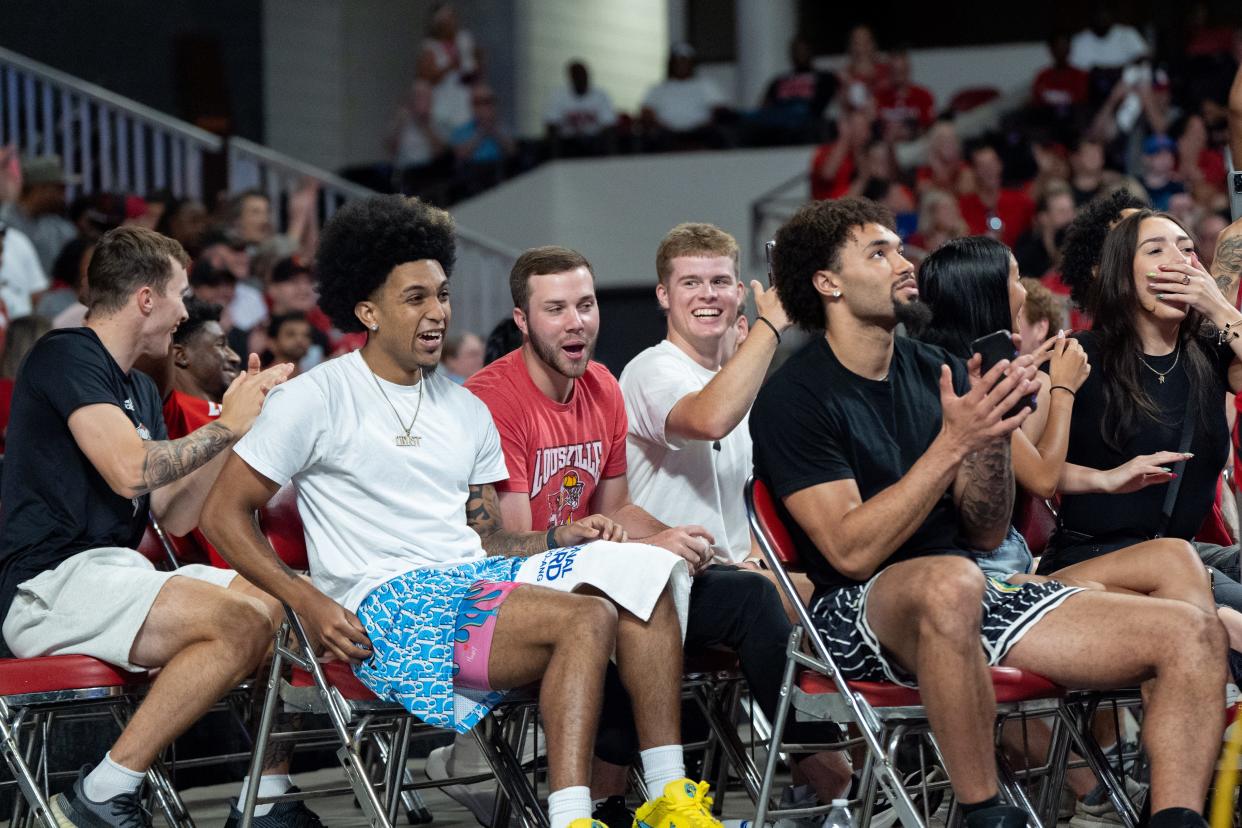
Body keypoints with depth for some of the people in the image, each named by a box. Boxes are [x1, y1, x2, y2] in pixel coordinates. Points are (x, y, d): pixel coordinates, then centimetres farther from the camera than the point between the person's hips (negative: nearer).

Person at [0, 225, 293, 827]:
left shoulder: (139, 389, 22)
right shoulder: (65, 357, -7)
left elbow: (175, 517, 16)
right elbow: (130, 470, -21)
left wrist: (238, 421, 9)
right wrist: (226, 426, -9)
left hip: (114, 575, 9)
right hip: (49, 585, -9)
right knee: (241, 621, -26)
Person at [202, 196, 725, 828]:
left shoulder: (467, 412, 20)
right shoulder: (318, 400, 0)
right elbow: (225, 513, -2)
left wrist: (560, 538, -2)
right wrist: (310, 603, -14)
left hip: (477, 584, 7)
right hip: (388, 606, -7)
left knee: (646, 569, -14)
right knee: (586, 618, -28)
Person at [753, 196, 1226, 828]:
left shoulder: (936, 373, 13)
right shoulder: (795, 397, -7)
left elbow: (985, 535, 12)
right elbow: (852, 551, -17)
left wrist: (993, 434, -7)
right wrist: (952, 442, -20)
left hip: (977, 602, 7)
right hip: (860, 613, -7)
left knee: (1194, 634, -10)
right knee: (950, 582, -43)